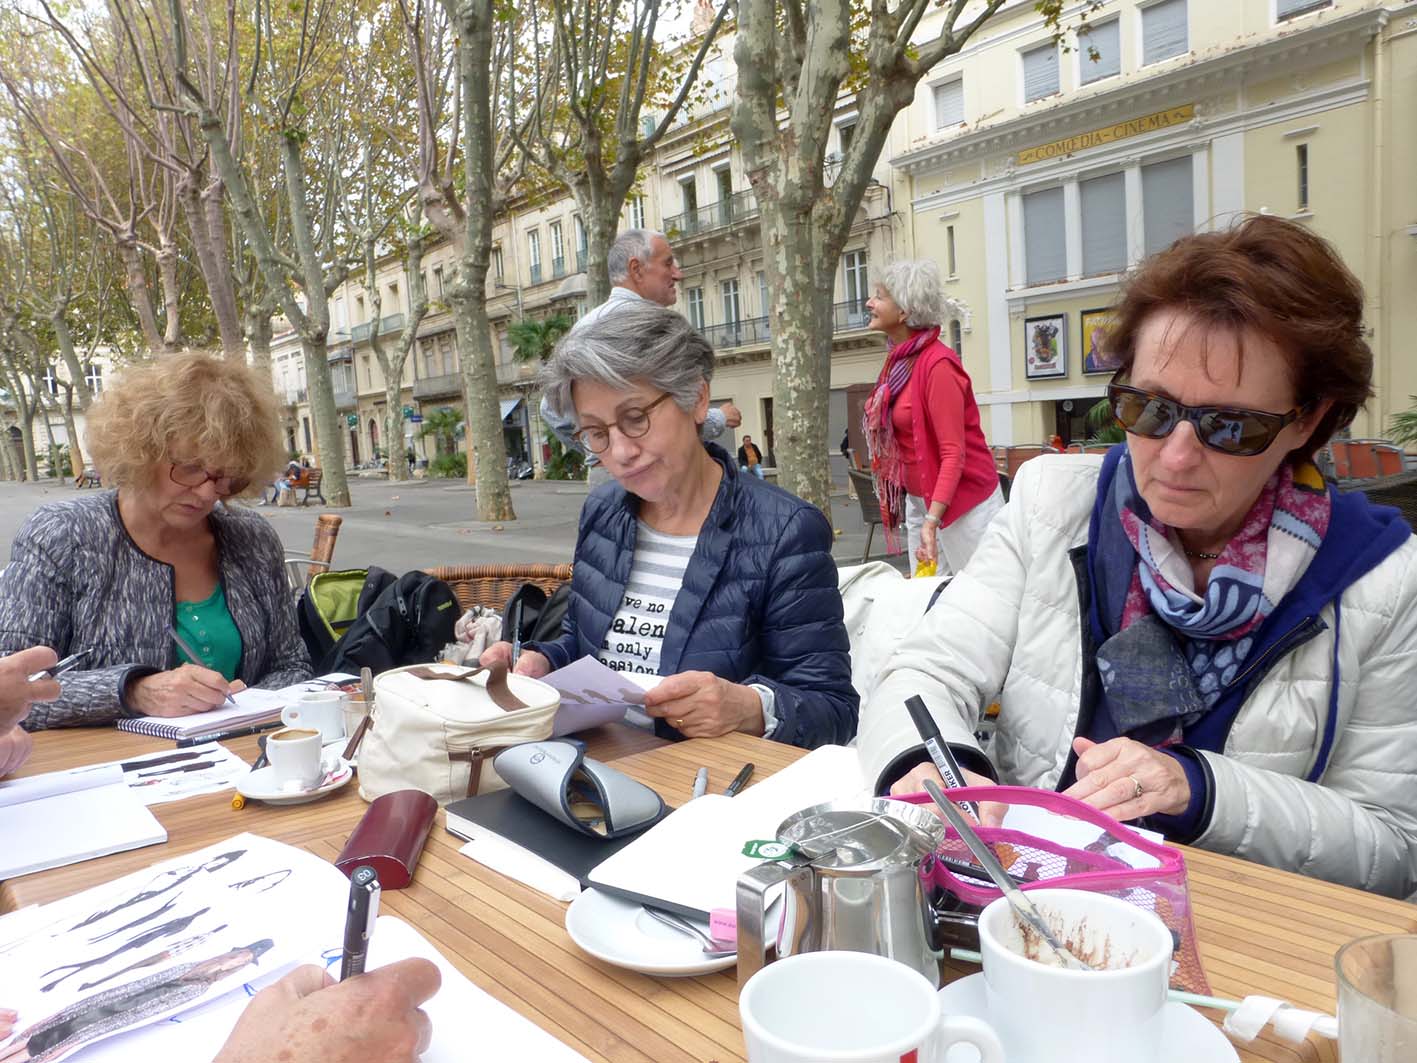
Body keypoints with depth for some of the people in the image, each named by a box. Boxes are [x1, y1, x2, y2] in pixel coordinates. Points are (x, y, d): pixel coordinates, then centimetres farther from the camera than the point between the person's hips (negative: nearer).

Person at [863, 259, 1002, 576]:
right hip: (918, 499, 8)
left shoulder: (937, 364, -18)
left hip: (963, 501, -8)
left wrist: (932, 521, -28)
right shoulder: (899, 360, 6)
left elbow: (953, 453, -21)